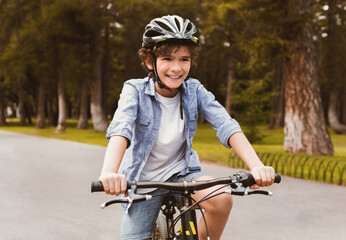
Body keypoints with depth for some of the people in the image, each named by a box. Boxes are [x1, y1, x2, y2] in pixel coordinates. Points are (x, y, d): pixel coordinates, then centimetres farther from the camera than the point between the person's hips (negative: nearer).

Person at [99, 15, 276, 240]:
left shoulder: (194, 90, -10)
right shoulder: (135, 90, -16)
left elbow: (227, 125, -22)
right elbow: (121, 128, -34)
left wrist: (257, 166, -39)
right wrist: (109, 172, -54)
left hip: (181, 172, 1)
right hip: (143, 181, 0)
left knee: (222, 199, -27)